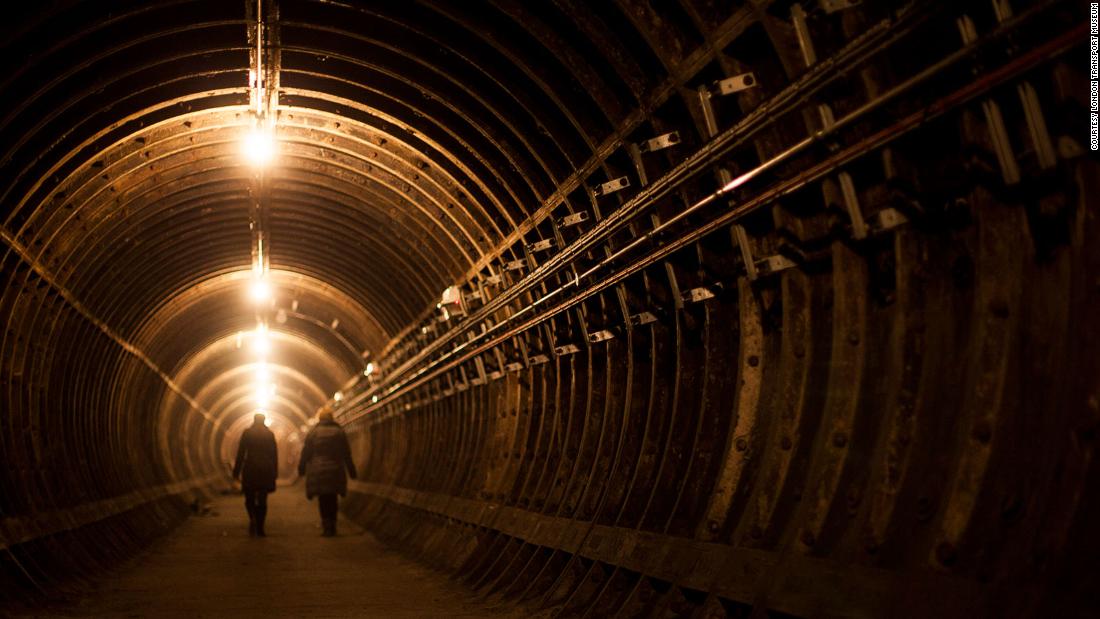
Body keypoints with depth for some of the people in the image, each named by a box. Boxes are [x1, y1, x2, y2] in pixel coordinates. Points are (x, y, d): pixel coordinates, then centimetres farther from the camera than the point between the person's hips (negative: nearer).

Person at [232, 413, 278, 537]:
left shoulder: (246, 433, -1)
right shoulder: (269, 434, 4)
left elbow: (241, 453, -2)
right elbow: (274, 454, 5)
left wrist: (236, 471, 2)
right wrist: (275, 472, 11)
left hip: (250, 470, -1)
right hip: (266, 470, 1)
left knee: (249, 499, 10)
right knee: (262, 500, 6)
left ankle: (252, 518, -17)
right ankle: (259, 528, 2)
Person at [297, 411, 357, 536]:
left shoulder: (313, 433, 1)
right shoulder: (339, 432, 6)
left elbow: (306, 453, 1)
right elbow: (347, 455, 8)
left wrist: (301, 469, 10)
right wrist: (352, 471, 13)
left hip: (318, 473, -2)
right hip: (335, 472, 2)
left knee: (323, 501, 3)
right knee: (332, 500, 12)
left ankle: (327, 527, -3)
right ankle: (332, 526, 12)